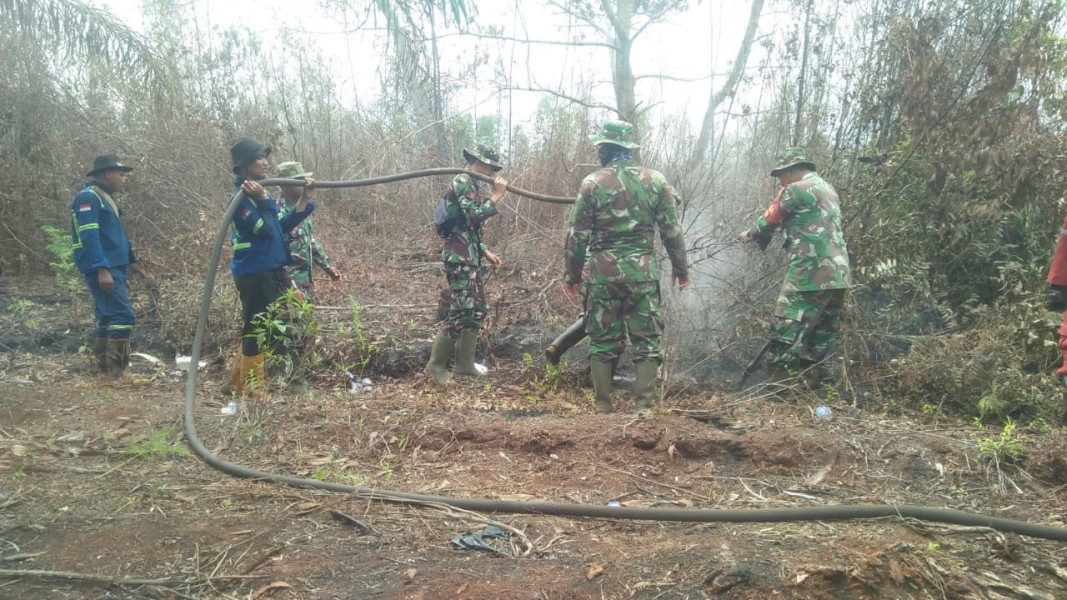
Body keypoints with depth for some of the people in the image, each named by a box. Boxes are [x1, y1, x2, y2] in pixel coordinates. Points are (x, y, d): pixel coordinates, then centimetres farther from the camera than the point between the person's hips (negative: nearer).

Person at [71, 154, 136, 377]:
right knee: (122, 314, -16)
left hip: (112, 267, 11)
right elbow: (89, 236, -19)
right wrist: (101, 268, -25)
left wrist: (121, 268, 22)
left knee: (107, 318, 11)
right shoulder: (88, 197, -9)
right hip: (103, 269, -11)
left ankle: (105, 368, 16)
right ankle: (119, 371, -17)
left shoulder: (104, 197, 21)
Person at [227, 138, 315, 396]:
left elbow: (282, 227, 14)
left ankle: (240, 382, 27)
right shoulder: (242, 198, -15)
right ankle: (252, 389, 10)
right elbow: (265, 230, -22)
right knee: (256, 329, -1)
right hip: (253, 273, -9)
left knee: (256, 328, 16)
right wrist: (264, 200, -25)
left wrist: (304, 200, 11)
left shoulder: (258, 193, 13)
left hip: (270, 270, 9)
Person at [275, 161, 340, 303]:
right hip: (291, 281, -9)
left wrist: (327, 265, 18)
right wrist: (291, 287, -25)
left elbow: (311, 240, 20)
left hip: (304, 279, 9)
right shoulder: (280, 213, -20)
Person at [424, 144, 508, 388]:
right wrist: (496, 196, -14)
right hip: (460, 258, -10)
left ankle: (464, 363, 20)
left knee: (478, 310, 12)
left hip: (472, 258, 11)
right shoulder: (462, 181, -11)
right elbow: (474, 216, -22)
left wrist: (485, 252, 20)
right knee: (462, 313, -9)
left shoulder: (472, 184, 20)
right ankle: (436, 364, 2)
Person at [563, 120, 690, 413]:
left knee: (603, 341, 9)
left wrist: (572, 275, 7)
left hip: (602, 272, 0)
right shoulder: (655, 180, 1)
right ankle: (644, 404, 4)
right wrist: (681, 267, 14)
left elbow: (578, 235, -2)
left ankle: (603, 405, 12)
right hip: (643, 271, 1)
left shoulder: (592, 183, -3)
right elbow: (672, 230, 3)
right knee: (647, 339, 7)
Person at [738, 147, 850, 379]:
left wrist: (750, 234, 22)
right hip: (837, 275, 9)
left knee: (786, 336, -10)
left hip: (810, 274, -9)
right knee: (820, 337, 11)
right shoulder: (828, 189, 22)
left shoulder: (795, 189, -5)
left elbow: (769, 221, 3)